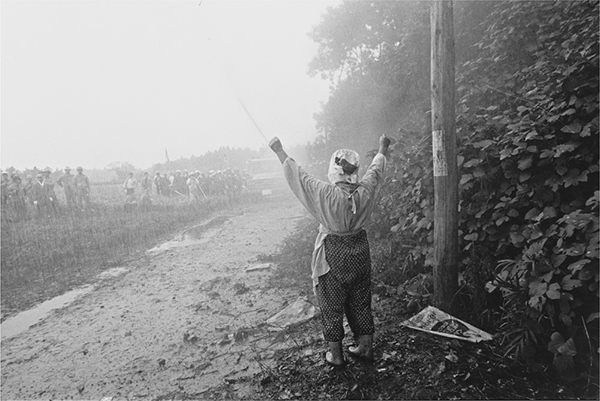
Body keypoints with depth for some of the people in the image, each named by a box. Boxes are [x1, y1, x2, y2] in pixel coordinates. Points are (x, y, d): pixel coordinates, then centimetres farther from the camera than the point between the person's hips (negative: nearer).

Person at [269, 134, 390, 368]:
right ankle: (366, 348, 34)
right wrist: (382, 150, 28)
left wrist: (279, 151, -1)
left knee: (332, 305, 12)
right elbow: (376, 170, 8)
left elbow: (297, 175, -13)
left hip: (332, 255, -4)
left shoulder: (326, 194, -22)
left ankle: (336, 355, 24)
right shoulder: (365, 191, -11)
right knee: (360, 302, 19)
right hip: (359, 252, 5)